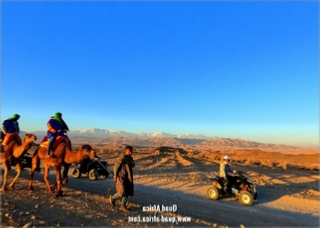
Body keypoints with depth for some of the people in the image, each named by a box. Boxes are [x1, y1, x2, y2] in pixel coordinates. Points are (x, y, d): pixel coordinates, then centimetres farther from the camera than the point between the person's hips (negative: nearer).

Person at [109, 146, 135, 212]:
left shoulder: (130, 158, 4)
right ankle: (113, 197, 24)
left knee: (127, 193, 9)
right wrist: (115, 175, -9)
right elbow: (116, 167, -13)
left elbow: (133, 165, 20)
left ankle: (123, 206, 23)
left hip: (128, 178, 7)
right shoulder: (122, 158, -18)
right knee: (122, 193, -5)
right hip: (121, 178, -7)